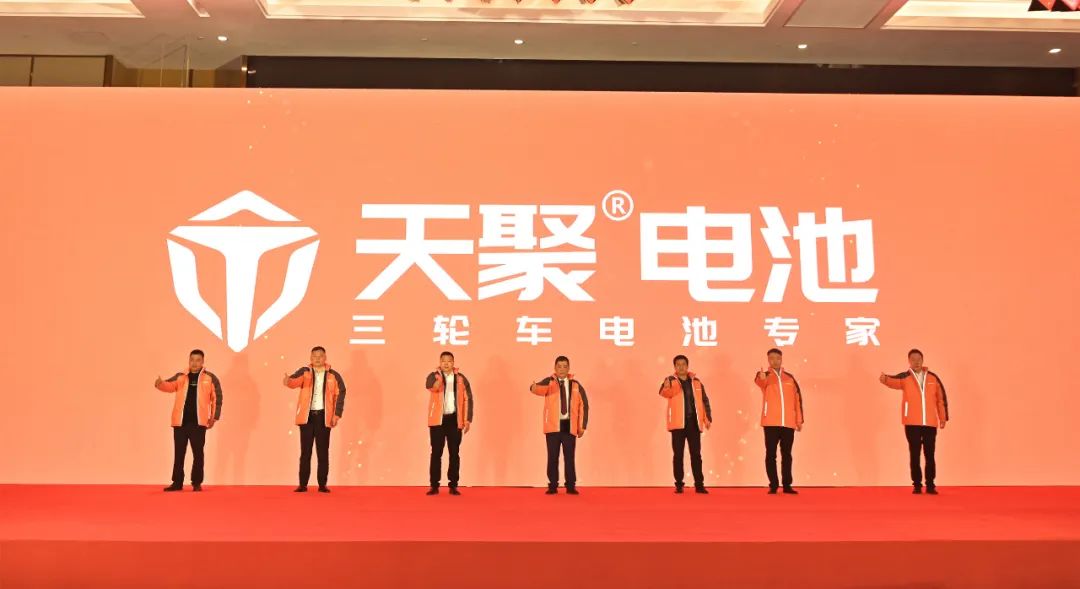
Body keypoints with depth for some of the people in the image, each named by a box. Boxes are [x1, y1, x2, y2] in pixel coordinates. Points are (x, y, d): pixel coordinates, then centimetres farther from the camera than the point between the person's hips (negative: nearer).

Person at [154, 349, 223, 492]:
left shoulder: (210, 378, 3)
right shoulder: (180, 377, 9)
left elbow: (217, 398, 4)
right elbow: (170, 386, -9)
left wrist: (214, 417, 0)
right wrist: (160, 384, -32)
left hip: (198, 422, -2)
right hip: (180, 422, 2)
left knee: (198, 453, 2)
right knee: (178, 453, 8)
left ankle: (197, 483, 10)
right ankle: (177, 483, 16)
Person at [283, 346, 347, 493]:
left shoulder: (333, 375, 3)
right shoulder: (304, 372, 2)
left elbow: (340, 394, 3)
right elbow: (295, 381, -19)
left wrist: (337, 415, -5)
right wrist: (287, 381, -43)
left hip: (323, 417, 0)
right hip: (307, 416, 0)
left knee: (323, 452, 3)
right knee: (305, 452, 3)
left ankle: (322, 484, 9)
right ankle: (303, 484, 9)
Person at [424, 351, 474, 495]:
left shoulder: (461, 378, 3)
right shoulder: (434, 375, -4)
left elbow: (468, 399, 5)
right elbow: (430, 386, -28)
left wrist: (468, 420, 0)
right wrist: (438, 380, -52)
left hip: (454, 419, 2)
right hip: (438, 419, -1)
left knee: (454, 453, 5)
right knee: (436, 452, 2)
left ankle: (453, 485, 12)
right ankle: (434, 485, 9)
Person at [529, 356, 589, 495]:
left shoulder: (576, 385, 5)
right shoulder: (549, 382, -1)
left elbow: (583, 405, 8)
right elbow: (539, 388, -23)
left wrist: (582, 426, 3)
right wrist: (534, 388, -49)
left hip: (569, 426, 1)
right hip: (553, 426, -1)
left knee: (569, 457, 5)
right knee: (553, 457, 3)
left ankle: (571, 486, 13)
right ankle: (553, 486, 12)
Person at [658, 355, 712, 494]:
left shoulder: (696, 382, 10)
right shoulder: (671, 381, 0)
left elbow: (704, 401, 14)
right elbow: (665, 393, -22)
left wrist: (708, 418, 5)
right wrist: (666, 387, -45)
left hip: (694, 422, 2)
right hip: (678, 423, -2)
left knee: (696, 454, 4)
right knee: (678, 454, 1)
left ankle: (699, 484, 9)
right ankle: (679, 485, 7)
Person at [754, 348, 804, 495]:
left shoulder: (789, 377, 12)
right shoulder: (765, 375, 1)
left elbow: (797, 398, 13)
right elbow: (760, 382, -25)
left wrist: (799, 419, 7)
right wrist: (761, 377, -49)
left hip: (788, 423, 3)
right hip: (771, 422, -3)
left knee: (786, 455, 8)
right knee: (771, 454, 0)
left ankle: (787, 485, 14)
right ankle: (773, 485, 5)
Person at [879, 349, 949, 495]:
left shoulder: (933, 378, 7)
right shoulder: (905, 377, 0)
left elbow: (941, 399, 12)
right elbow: (894, 381, -22)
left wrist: (943, 418, 10)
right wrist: (885, 379, -45)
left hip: (930, 423, 1)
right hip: (912, 423, -1)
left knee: (930, 455, 6)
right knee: (914, 455, 4)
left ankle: (930, 485, 14)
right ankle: (917, 485, 12)